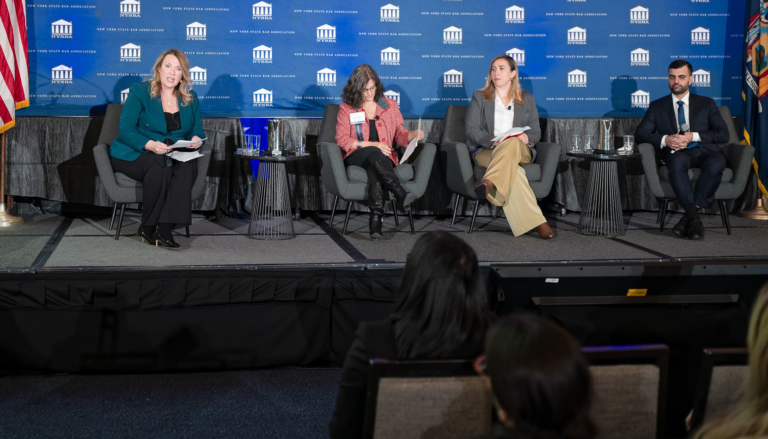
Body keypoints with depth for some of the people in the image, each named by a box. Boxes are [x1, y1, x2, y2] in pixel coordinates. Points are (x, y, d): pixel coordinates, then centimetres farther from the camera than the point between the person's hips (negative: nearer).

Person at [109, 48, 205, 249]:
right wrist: (150, 144, -30)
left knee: (188, 166, -32)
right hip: (134, 155, -4)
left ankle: (165, 226, -33)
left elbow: (196, 131, 13)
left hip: (173, 156, 4)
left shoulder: (190, 99, 11)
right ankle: (148, 226, -24)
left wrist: (197, 139, -14)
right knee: (160, 165, -38)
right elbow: (126, 129, -12)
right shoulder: (139, 92, -4)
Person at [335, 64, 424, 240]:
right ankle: (400, 193, -56)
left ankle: (376, 218, -54)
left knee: (373, 170, -37)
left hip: (383, 158, 2)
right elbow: (341, 139, -1)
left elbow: (400, 134, 15)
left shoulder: (389, 105, 16)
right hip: (355, 158, -1)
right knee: (373, 153, -38)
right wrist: (370, 144, -12)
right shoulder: (346, 108, 10)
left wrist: (413, 135, -9)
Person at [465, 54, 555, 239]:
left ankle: (489, 183, -62)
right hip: (485, 151, -1)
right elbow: (471, 129, 3)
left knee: (512, 143, -40)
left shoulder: (526, 99, 20)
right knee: (511, 168, -38)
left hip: (520, 151, 1)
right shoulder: (479, 97, 16)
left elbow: (536, 132, 14)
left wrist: (527, 138, -14)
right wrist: (491, 141, -18)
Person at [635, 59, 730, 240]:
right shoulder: (657, 106, 20)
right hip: (676, 153, -1)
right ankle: (695, 218, -39)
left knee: (717, 162, -36)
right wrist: (665, 140, -10)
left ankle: (689, 216, -33)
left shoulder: (706, 104, 20)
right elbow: (640, 133, 9)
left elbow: (723, 134, 8)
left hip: (704, 151, 1)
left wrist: (694, 136, -8)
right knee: (677, 161, -39)